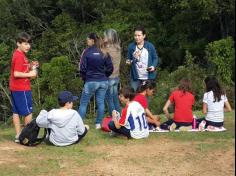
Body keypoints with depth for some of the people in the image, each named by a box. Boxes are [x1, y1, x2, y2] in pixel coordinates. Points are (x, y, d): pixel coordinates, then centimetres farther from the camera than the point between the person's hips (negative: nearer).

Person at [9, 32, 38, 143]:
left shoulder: (18, 55, 12)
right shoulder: (20, 56, -17)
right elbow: (16, 74, -23)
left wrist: (30, 67, 3)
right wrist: (30, 74, -15)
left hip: (15, 88, 10)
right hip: (22, 89, -10)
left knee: (16, 112, 9)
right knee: (28, 112, -1)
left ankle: (18, 136, 14)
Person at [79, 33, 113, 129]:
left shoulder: (87, 52, -8)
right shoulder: (104, 53, 2)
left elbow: (83, 68, -7)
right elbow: (110, 68, 4)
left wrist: (84, 78, 8)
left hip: (90, 82, -4)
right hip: (103, 81, 4)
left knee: (83, 103, 4)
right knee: (100, 102, 10)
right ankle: (98, 124, 12)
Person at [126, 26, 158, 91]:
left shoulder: (150, 46, -5)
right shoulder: (131, 46, -2)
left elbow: (155, 58, 4)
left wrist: (153, 66, -14)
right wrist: (128, 61, -13)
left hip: (148, 77, 0)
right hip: (135, 77, 1)